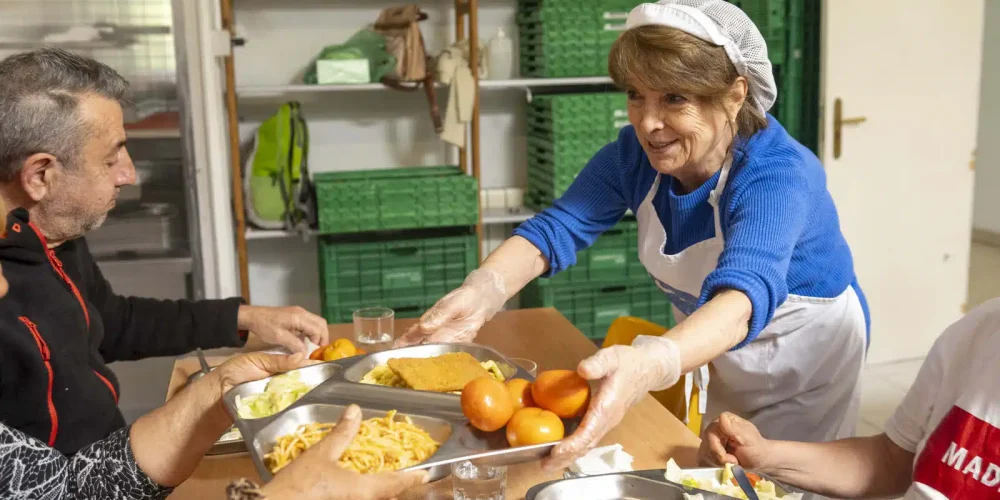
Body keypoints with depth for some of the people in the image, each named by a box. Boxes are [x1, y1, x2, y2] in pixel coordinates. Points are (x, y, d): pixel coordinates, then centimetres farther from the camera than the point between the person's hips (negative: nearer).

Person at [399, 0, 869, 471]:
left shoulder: (779, 174, -36)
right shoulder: (635, 154, -18)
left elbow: (744, 294, -52)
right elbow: (556, 226, -24)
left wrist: (646, 364, -72)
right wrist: (481, 291, -46)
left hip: (808, 356, -5)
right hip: (720, 351, 5)